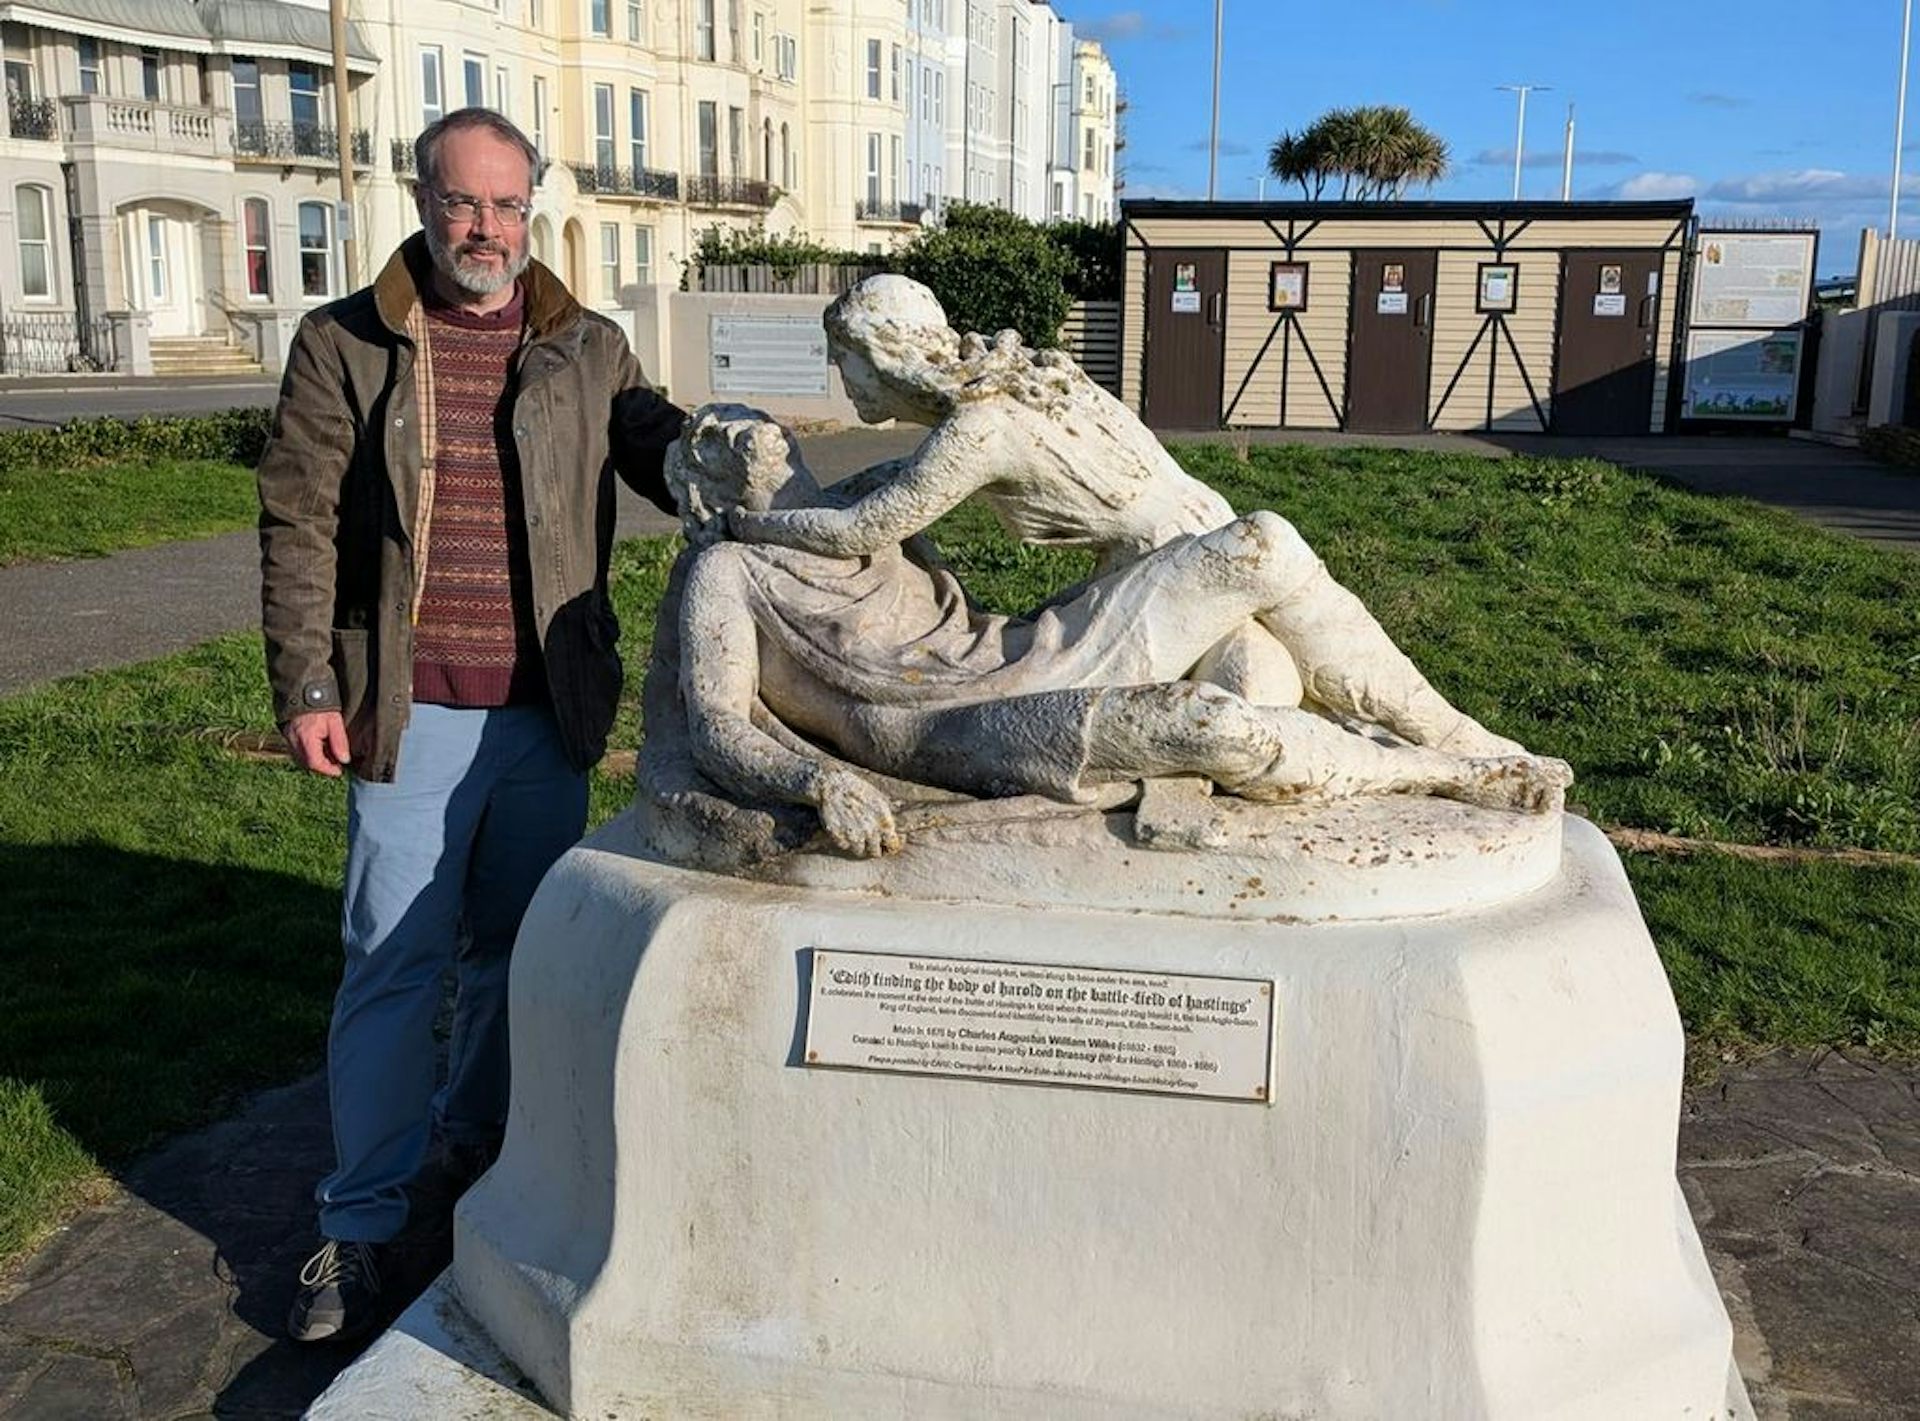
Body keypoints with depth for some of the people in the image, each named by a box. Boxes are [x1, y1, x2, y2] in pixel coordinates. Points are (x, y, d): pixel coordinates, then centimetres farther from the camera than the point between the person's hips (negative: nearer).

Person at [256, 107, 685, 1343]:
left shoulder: (590, 349, 7)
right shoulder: (346, 345, 1)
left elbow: (673, 463, 2)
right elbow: (300, 527, 0)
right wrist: (305, 688, -6)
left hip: (550, 711, 3)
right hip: (411, 715, -2)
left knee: (521, 952, 13)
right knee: (395, 961, 2)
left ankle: (471, 1146, 36)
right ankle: (366, 1219, 15)